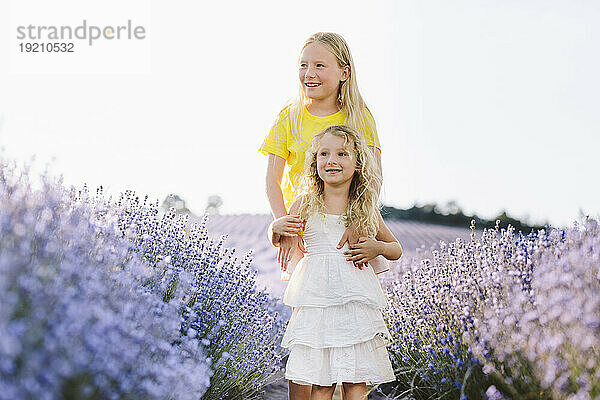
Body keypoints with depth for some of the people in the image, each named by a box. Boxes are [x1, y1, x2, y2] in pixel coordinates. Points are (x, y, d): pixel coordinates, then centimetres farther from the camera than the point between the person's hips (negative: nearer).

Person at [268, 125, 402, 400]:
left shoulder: (366, 208, 8)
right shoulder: (306, 203, 5)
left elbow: (396, 249, 19)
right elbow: (281, 238, 15)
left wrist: (378, 248, -3)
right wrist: (276, 229, -9)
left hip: (357, 300, 1)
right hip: (316, 301, -1)